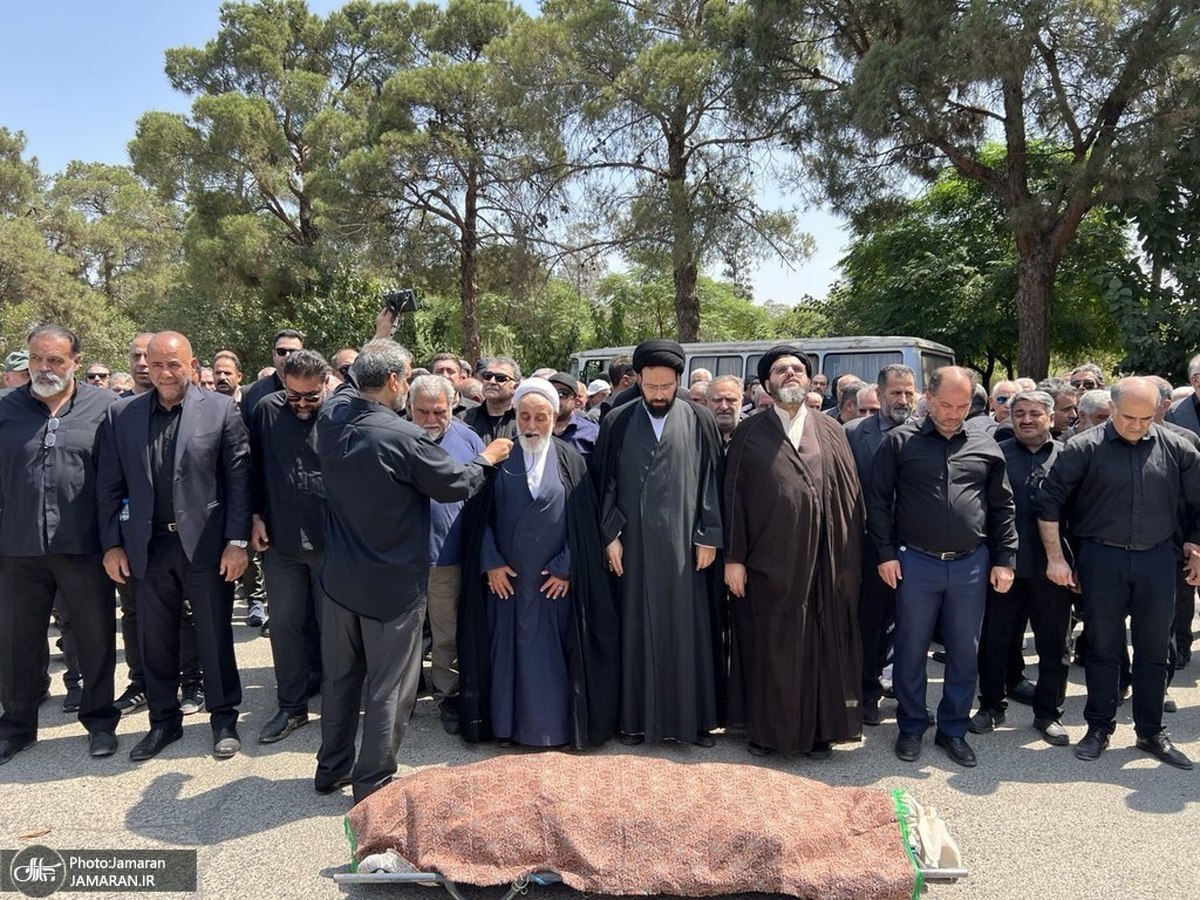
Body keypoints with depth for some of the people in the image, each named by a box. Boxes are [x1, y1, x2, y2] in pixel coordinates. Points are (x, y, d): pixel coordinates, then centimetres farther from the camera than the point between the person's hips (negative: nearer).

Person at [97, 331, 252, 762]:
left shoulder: (221, 409, -4)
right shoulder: (121, 414, 5)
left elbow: (238, 479, -6)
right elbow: (110, 484, 6)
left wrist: (237, 541, -9)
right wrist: (112, 543, 2)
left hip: (205, 544, -3)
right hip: (147, 547, 3)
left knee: (215, 636, 8)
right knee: (155, 640, 13)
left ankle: (224, 719, 24)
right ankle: (164, 720, 30)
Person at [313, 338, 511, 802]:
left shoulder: (332, 419, -6)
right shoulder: (404, 438, -24)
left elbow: (351, 388, 17)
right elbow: (456, 484, -11)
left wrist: (379, 343, 25)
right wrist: (487, 458, 8)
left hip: (340, 576, 7)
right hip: (393, 583, -7)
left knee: (340, 677, 21)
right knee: (388, 688, 8)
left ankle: (331, 768, 35)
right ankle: (372, 784, 18)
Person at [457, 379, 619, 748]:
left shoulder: (570, 460, 0)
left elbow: (583, 521, -2)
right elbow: (482, 515, 1)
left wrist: (566, 568, -8)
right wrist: (491, 562, -7)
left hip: (555, 578, -1)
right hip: (504, 576, 1)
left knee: (552, 651, 5)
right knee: (507, 647, 8)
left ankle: (552, 724, 20)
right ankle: (506, 722, 23)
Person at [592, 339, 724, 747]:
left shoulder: (699, 421, 1)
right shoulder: (617, 422, 2)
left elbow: (712, 481, 2)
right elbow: (605, 483, 3)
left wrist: (709, 537, -3)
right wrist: (610, 535, -3)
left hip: (685, 544, 0)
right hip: (634, 545, 0)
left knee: (688, 630, 6)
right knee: (636, 630, 8)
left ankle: (693, 717, 18)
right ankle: (638, 717, 20)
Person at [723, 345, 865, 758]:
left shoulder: (831, 432, 7)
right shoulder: (749, 435, 2)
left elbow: (851, 496, 5)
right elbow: (734, 498, 0)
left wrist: (851, 560, -1)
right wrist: (734, 557, -5)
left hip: (822, 564, 2)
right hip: (768, 562, -1)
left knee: (822, 646, 10)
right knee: (768, 647, 8)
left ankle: (819, 729, 25)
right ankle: (766, 728, 24)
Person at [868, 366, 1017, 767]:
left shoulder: (985, 447, 6)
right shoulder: (899, 441, -2)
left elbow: (1002, 508, 10)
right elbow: (878, 501, -1)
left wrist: (1004, 560, 5)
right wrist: (886, 553, -6)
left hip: (971, 564, 2)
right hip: (915, 563, -2)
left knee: (964, 652, 10)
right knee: (911, 650, 7)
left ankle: (953, 730, 26)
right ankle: (911, 727, 24)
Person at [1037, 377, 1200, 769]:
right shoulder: (1084, 448, -8)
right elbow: (1049, 502, -6)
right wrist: (1055, 558, -8)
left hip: (1158, 559, 2)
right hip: (1102, 558, -2)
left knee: (1153, 649, 11)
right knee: (1103, 646, 8)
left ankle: (1151, 731, 25)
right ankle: (1099, 727, 21)